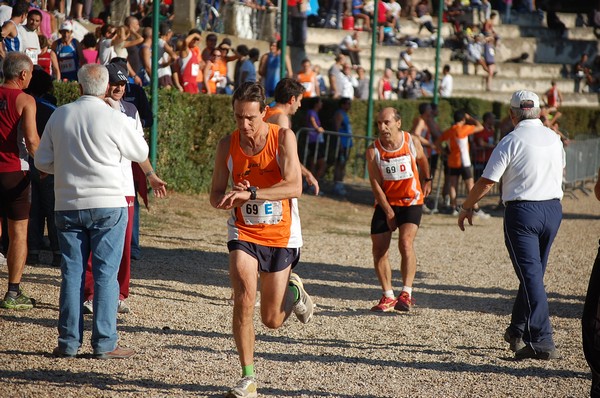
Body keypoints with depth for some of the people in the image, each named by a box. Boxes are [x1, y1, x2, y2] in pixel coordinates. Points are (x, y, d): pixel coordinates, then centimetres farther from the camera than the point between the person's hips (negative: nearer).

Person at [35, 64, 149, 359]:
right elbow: (141, 152, 6)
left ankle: (68, 341, 9)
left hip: (67, 206, 3)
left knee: (71, 273, 8)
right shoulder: (113, 118, -9)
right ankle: (105, 343, 1)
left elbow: (42, 162, 7)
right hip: (108, 205, -3)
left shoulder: (60, 115, 1)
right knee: (106, 274, 1)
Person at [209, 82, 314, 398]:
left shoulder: (283, 137, -14)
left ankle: (294, 292, 43)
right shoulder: (227, 145, -6)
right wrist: (230, 198, -23)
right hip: (243, 232, 1)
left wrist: (250, 193, -38)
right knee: (244, 298, -22)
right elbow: (215, 197, 2)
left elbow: (294, 187, -27)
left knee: (272, 320, 7)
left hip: (281, 234, -1)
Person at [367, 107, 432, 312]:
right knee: (379, 250, -3)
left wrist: (427, 180, 27)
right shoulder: (373, 150, -11)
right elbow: (375, 184, -10)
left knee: (405, 243, -21)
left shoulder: (412, 142, -9)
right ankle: (388, 297, 8)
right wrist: (388, 212, -13)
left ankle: (406, 294, -21)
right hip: (385, 203, 2)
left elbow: (422, 160, 14)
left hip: (411, 201, -2)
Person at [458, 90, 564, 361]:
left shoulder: (511, 142, -10)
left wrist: (467, 207, 4)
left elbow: (486, 183, -10)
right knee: (533, 274, 17)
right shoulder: (554, 139, 8)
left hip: (522, 211, -6)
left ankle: (542, 341, -14)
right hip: (553, 209, 6)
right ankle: (517, 331, 29)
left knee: (531, 275, -7)